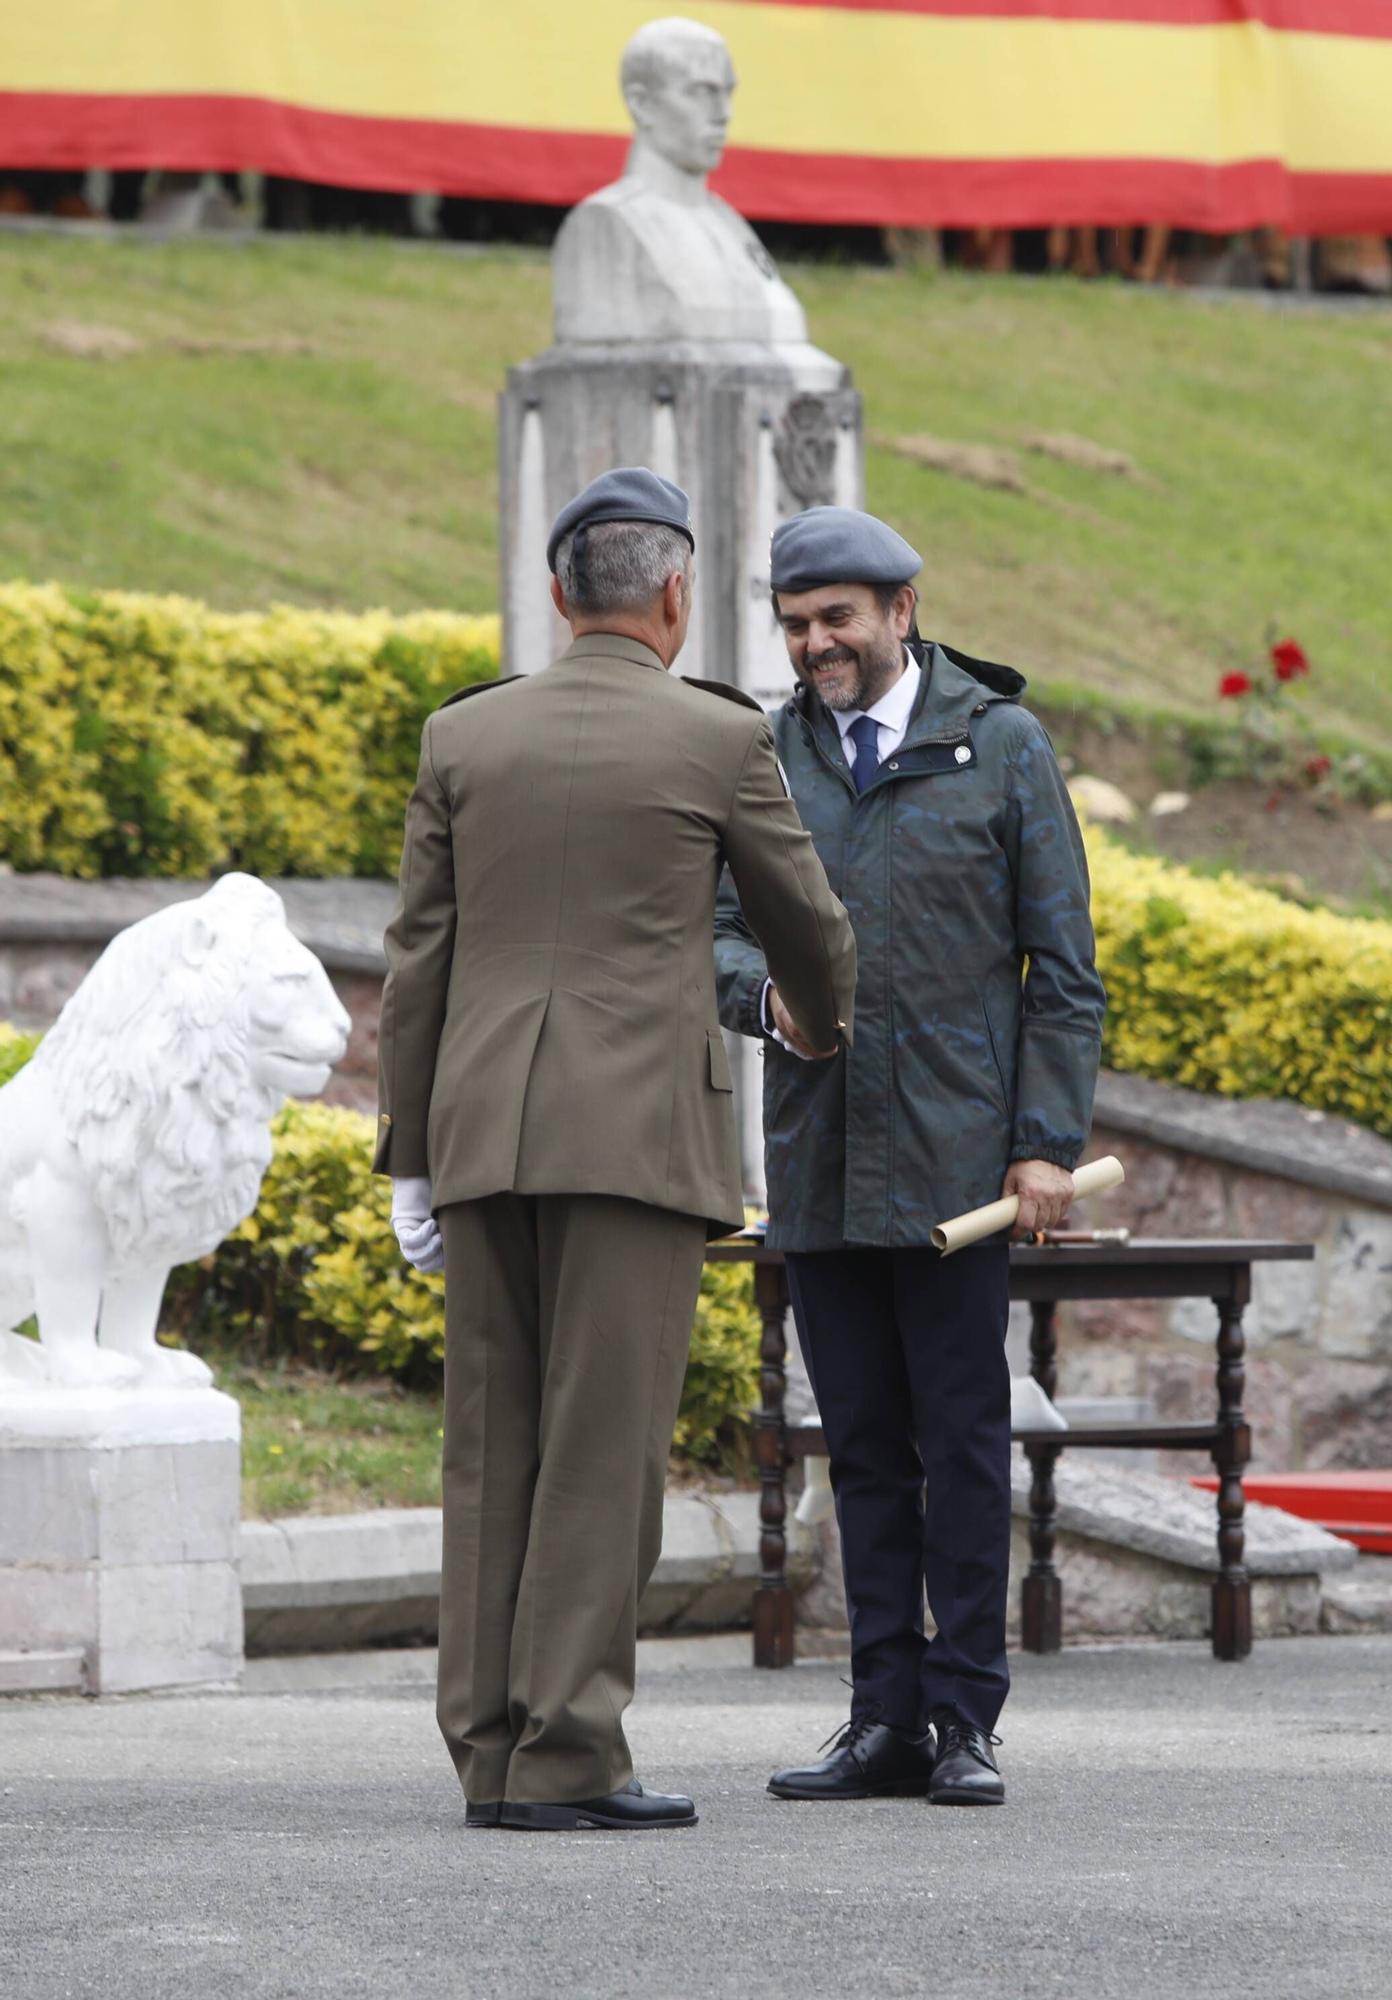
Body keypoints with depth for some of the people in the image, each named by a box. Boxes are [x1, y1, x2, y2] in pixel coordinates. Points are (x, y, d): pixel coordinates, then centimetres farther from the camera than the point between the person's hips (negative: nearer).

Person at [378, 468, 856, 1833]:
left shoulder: (463, 737, 9)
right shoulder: (719, 739, -1)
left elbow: (417, 958, 8)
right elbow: (802, 923, 11)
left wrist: (412, 1160, 12)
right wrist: (828, 1027, 33)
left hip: (483, 1131, 4)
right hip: (638, 1130, -4)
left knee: (494, 1447, 7)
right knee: (605, 1446, -5)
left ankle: (491, 1753, 6)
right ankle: (568, 1754, -9)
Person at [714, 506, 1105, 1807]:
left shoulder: (1001, 747, 1)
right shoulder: (766, 757, 9)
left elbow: (1061, 963, 1)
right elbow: (718, 930, 8)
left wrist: (1050, 1141, -6)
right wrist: (765, 993, -15)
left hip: (953, 1160, -3)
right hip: (816, 1158, 4)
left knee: (963, 1440, -3)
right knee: (863, 1445, 6)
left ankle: (965, 1718, 1)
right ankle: (887, 1721, 10)